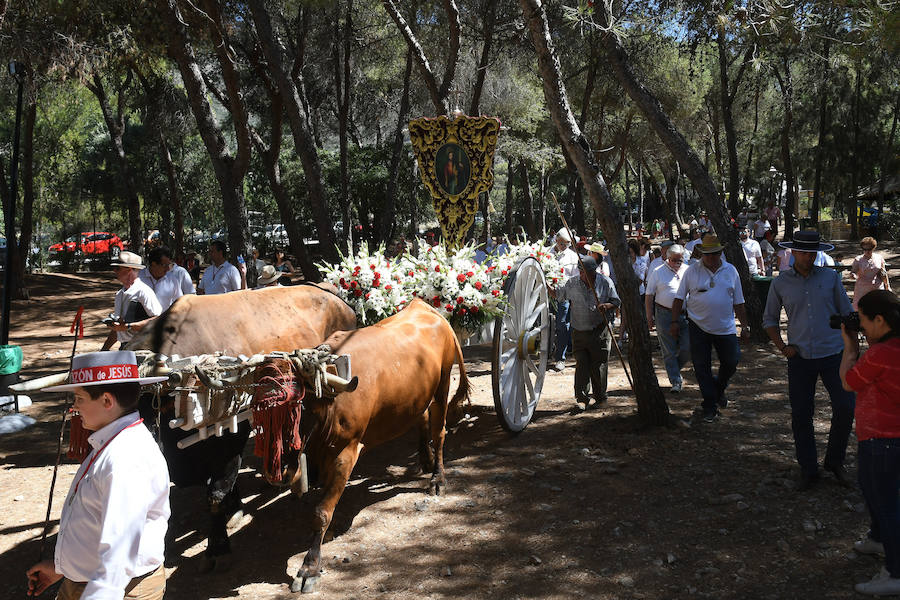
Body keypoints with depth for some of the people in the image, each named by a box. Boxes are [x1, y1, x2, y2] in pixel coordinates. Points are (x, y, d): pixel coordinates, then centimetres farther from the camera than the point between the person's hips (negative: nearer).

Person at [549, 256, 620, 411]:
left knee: (598, 366, 3)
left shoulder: (606, 283, -1)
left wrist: (607, 306, -16)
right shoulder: (572, 283, 4)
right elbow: (557, 295, 11)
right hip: (579, 332, 2)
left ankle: (600, 397, 21)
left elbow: (617, 302, 4)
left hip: (600, 331, -2)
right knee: (581, 366, -2)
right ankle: (581, 399, 1)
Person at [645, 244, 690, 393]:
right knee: (669, 351, 1)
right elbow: (649, 296, 3)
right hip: (665, 315, -2)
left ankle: (675, 370, 25)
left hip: (686, 314, 2)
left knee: (688, 348, -3)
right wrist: (649, 317, -1)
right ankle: (675, 381, 10)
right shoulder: (658, 273, 2)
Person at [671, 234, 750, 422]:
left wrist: (745, 326, 8)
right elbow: (679, 298, 2)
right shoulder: (692, 271, -1)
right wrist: (675, 322, -5)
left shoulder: (731, 271, 6)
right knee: (702, 368, -1)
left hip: (725, 328, 2)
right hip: (699, 327, -2)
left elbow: (738, 302, 12)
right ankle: (710, 406, 10)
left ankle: (718, 389, 34)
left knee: (731, 362, 4)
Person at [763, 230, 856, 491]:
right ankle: (808, 470, 17)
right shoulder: (780, 283, 3)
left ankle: (834, 462, 18)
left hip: (833, 355, 0)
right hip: (800, 359, 0)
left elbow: (846, 313, 10)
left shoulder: (830, 277, 4)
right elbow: (770, 319, 12)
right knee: (801, 415, 2)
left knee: (845, 408, -5)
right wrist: (782, 347, -1)